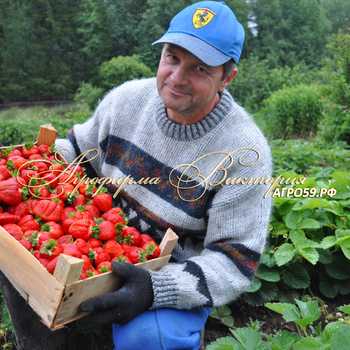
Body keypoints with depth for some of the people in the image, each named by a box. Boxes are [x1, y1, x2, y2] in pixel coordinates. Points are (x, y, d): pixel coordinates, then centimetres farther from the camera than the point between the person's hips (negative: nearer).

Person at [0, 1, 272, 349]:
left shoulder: (245, 153, -21)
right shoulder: (128, 98, -6)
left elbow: (235, 260, -19)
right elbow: (77, 150, 11)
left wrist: (157, 288, -34)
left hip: (172, 273, -5)